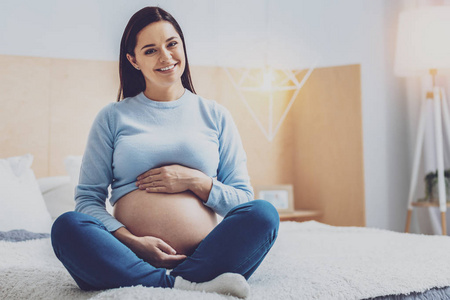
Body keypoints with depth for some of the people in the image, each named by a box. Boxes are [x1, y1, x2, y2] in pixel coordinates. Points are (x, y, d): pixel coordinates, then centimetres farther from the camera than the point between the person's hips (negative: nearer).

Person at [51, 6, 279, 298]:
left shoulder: (215, 115, 14)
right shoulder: (113, 117, 13)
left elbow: (244, 200, 11)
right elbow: (88, 198, 5)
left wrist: (195, 181, -7)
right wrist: (131, 240, -12)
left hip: (204, 256, 0)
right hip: (132, 259, 1)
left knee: (264, 213, -25)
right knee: (67, 226, -27)